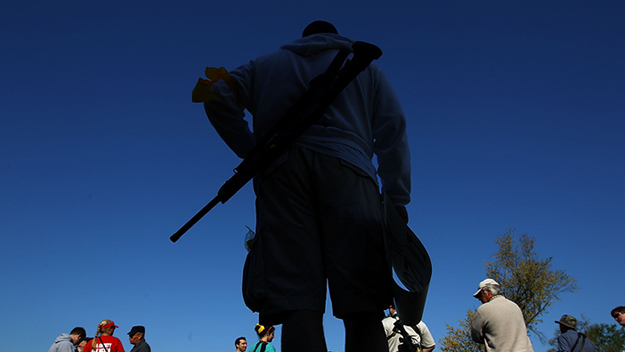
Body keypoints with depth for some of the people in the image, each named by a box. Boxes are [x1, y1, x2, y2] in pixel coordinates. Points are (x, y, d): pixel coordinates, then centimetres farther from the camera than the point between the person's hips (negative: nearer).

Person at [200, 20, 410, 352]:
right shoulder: (365, 66, 29)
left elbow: (218, 96, 14)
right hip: (346, 170, -1)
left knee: (297, 301, -9)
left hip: (281, 172, 1)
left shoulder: (267, 63, 30)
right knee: (362, 306, -8)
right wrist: (397, 199, 7)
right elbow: (393, 128, 14)